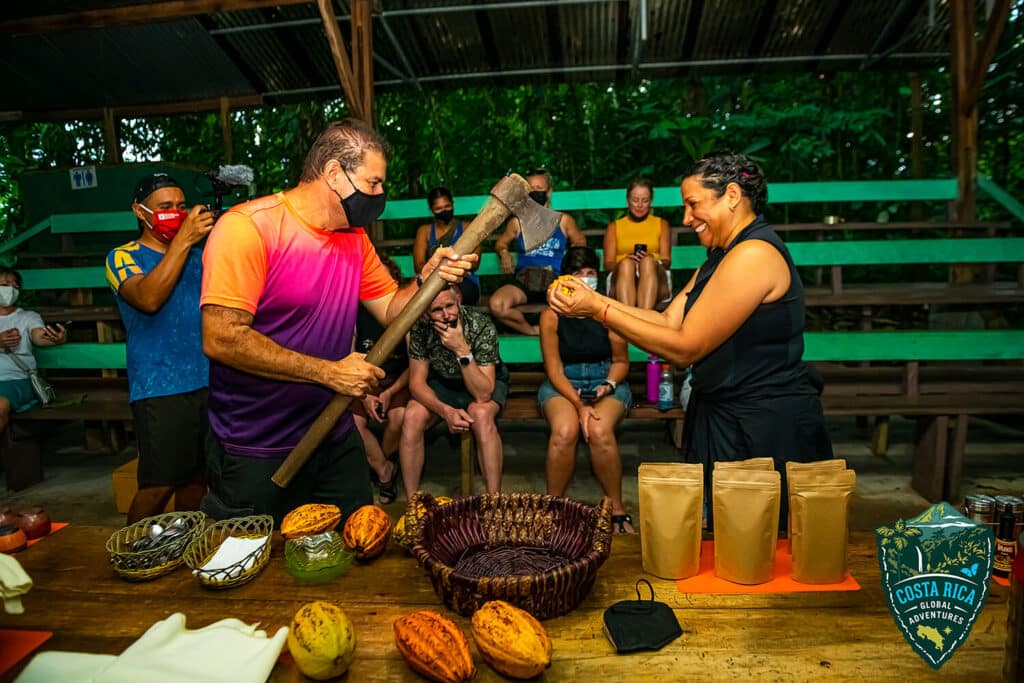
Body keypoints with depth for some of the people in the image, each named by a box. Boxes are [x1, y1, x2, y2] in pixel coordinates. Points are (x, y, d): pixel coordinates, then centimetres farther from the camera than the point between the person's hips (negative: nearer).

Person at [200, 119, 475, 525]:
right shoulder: (247, 227, -18)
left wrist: (428, 277, -12)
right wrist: (329, 373, -22)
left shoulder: (354, 237, 6)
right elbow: (221, 340, -25)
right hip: (255, 455, -6)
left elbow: (390, 310, 9)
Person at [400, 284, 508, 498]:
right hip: (442, 382, 3)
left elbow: (483, 394, -33)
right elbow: (417, 382, -16)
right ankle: (412, 502, -12)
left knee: (481, 415, -36)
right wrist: (446, 411, -33)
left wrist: (462, 350, -45)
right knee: (413, 416, -25)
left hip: (485, 383, -3)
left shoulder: (482, 326, -30)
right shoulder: (421, 328, -21)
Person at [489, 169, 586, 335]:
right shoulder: (517, 222, 17)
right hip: (524, 280, 1)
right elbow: (500, 243, 32)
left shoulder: (563, 220, 16)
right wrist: (503, 253, 9)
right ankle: (532, 331, -5)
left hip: (555, 280, -1)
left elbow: (580, 243, 28)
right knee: (495, 304, -32)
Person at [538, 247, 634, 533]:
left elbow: (621, 361, 9)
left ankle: (617, 509, -13)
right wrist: (579, 405, -18)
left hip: (606, 383, 0)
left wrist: (609, 385, -12)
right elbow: (554, 370, -6)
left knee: (600, 431, -32)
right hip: (562, 384, 0)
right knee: (565, 430, -33)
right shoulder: (552, 315, -3)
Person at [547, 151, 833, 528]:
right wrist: (595, 300, -5)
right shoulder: (724, 255, 12)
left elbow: (685, 347, -21)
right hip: (727, 417, 9)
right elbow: (670, 320, 5)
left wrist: (599, 310, -18)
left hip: (766, 429, -9)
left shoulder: (754, 254, -21)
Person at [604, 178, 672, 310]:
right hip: (622, 285, 0)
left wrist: (652, 260, -13)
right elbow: (608, 264, 10)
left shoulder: (661, 224, 24)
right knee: (626, 263, -34)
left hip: (653, 284, 1)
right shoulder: (614, 226, 22)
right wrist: (626, 260, -13)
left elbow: (667, 261, 11)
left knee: (648, 261, -33)